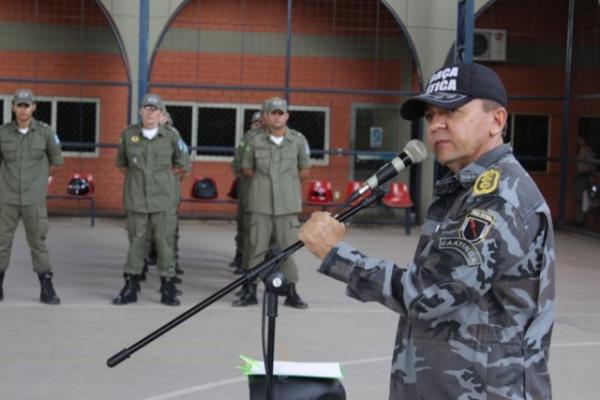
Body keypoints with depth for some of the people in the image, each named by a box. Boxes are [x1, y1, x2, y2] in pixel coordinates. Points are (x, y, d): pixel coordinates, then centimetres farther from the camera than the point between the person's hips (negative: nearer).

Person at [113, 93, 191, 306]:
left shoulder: (171, 136, 1)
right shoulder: (128, 135, 5)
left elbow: (183, 165, 9)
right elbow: (121, 162, 18)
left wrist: (163, 176, 5)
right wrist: (135, 177, 8)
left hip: (163, 199, -1)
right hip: (136, 199, 1)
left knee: (165, 242, 0)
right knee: (136, 242, 5)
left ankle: (168, 289, 7)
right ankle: (130, 288, 13)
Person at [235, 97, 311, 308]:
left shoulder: (298, 140, 1)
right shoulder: (256, 141, 2)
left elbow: (304, 171, 10)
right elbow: (247, 169, 13)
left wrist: (286, 182, 10)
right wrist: (264, 181, 10)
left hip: (287, 203, 0)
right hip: (261, 203, 0)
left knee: (287, 247, 3)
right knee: (257, 246, 3)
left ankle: (291, 292, 12)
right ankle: (250, 290, 10)